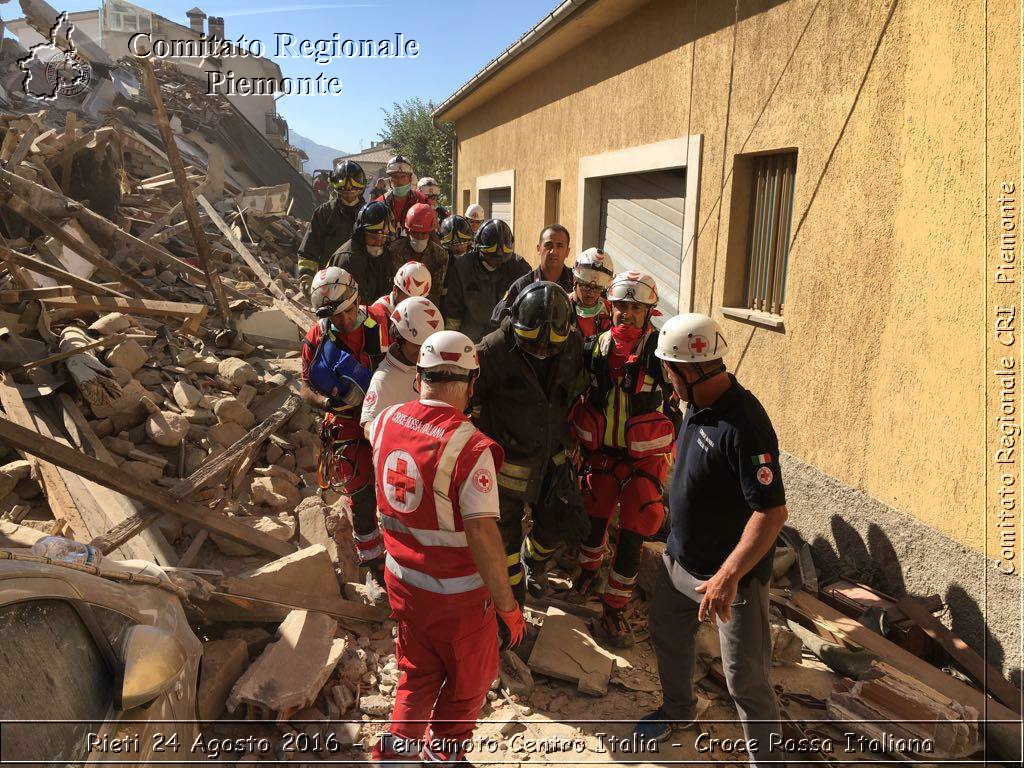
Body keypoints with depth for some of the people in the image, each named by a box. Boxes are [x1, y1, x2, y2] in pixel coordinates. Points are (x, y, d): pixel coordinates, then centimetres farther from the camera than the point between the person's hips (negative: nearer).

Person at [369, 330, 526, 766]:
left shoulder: (385, 422, -9)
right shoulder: (470, 447, -28)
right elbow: (482, 537, -27)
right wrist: (508, 606, -17)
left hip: (401, 578, 5)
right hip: (456, 592, -5)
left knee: (417, 672, 28)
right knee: (469, 681, 23)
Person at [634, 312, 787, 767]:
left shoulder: (743, 426, -30)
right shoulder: (697, 406, -1)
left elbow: (772, 512, -30)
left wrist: (728, 576, -34)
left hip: (734, 574, -9)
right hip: (681, 558, 9)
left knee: (745, 679, 2)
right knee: (667, 635, 25)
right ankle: (678, 708, 52)